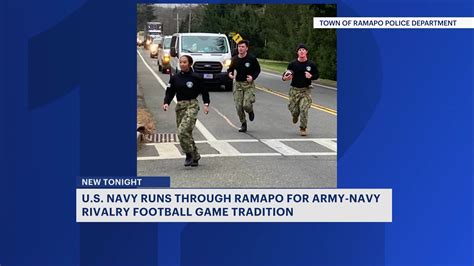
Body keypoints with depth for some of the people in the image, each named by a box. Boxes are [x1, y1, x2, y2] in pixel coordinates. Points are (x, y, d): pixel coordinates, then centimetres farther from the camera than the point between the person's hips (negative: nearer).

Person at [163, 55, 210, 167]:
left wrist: (206, 104, -4)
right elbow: (170, 92, 8)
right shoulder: (175, 78, 6)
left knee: (183, 131, -20)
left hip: (192, 106, -5)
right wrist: (166, 103, -8)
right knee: (186, 133, 8)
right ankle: (195, 156, 21)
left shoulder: (195, 78, -4)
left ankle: (189, 154, -5)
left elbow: (204, 91, 6)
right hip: (180, 106, 5)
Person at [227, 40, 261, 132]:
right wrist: (230, 74, -7)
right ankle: (243, 124, 17)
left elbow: (257, 69, 4)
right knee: (239, 106, -1)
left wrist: (253, 77, -13)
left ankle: (251, 112, 22)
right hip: (238, 84, 3)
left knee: (246, 105, -16)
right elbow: (230, 69, 16)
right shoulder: (235, 59, 3)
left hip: (249, 84, -3)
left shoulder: (252, 59, -6)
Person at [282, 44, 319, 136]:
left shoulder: (311, 64, -2)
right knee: (294, 110, 2)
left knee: (304, 109, -13)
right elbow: (286, 75, 5)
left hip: (305, 90, -1)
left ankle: (303, 128, 4)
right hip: (294, 90, 1)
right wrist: (284, 78, -20)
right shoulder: (292, 64, -3)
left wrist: (311, 76, -13)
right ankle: (295, 115, 41)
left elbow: (317, 75, 9)